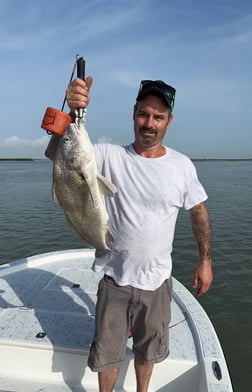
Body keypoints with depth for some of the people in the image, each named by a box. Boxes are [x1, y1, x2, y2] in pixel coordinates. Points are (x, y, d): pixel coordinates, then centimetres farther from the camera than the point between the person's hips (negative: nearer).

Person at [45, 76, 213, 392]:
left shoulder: (182, 165, -7)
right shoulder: (110, 156, -11)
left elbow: (198, 213, 4)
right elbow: (55, 153, -20)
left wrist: (205, 261, 4)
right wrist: (73, 112, -36)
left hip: (157, 281, 2)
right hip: (114, 278, -1)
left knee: (148, 349, 26)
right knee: (106, 352, 20)